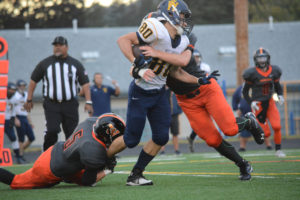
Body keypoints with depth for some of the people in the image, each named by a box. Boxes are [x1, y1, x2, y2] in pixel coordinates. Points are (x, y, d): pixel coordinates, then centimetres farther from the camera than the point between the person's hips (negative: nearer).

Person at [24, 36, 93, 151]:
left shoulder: (75, 64, 7)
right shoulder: (45, 63, 6)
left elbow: (85, 83, 4)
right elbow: (33, 81, 12)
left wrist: (88, 102, -6)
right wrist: (29, 100, 8)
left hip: (70, 104, 1)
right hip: (51, 104, -1)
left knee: (72, 133, 0)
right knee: (52, 130, -18)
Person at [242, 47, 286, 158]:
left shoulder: (274, 71, 1)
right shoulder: (252, 73, -11)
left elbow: (277, 86, 15)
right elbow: (245, 91, -3)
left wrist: (280, 96, -4)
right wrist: (251, 102, -16)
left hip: (270, 102, 4)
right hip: (258, 105, -4)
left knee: (277, 127, -13)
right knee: (266, 133, -6)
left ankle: (278, 149, 8)